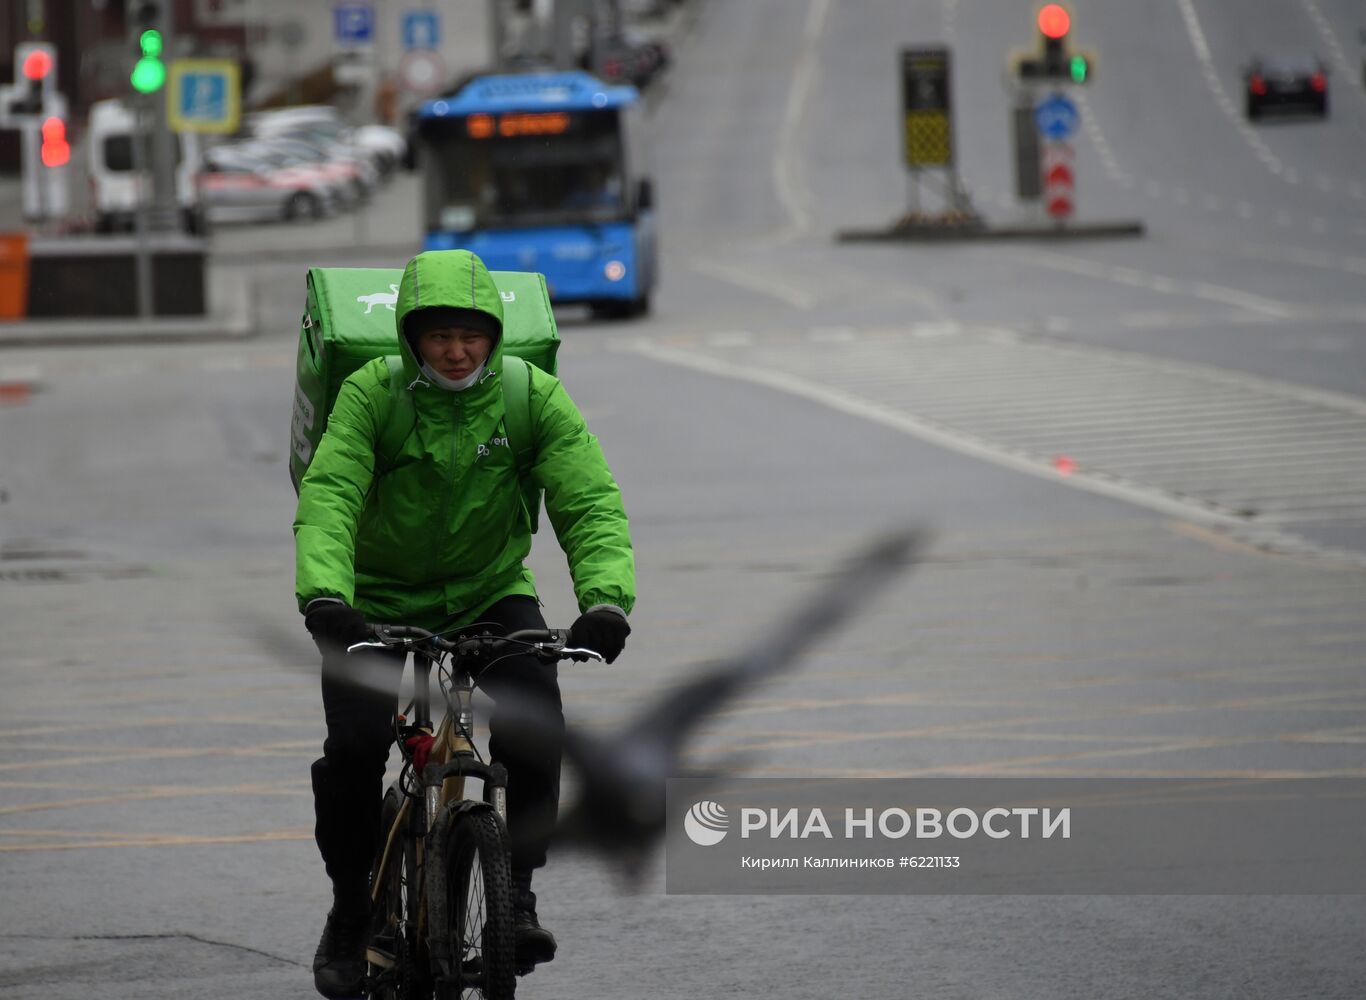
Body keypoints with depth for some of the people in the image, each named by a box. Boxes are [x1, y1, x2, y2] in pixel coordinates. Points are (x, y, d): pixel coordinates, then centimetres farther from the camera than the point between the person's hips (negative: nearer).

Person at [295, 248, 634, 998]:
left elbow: (590, 500, -21)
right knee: (354, 747, -19)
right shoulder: (372, 393, -16)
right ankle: (350, 909, 5)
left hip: (490, 592, 1)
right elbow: (327, 495, -28)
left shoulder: (532, 397, -13)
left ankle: (517, 892, -11)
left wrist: (605, 597, -40)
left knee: (535, 716, -25)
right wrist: (324, 595, -47)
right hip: (379, 600, -1)